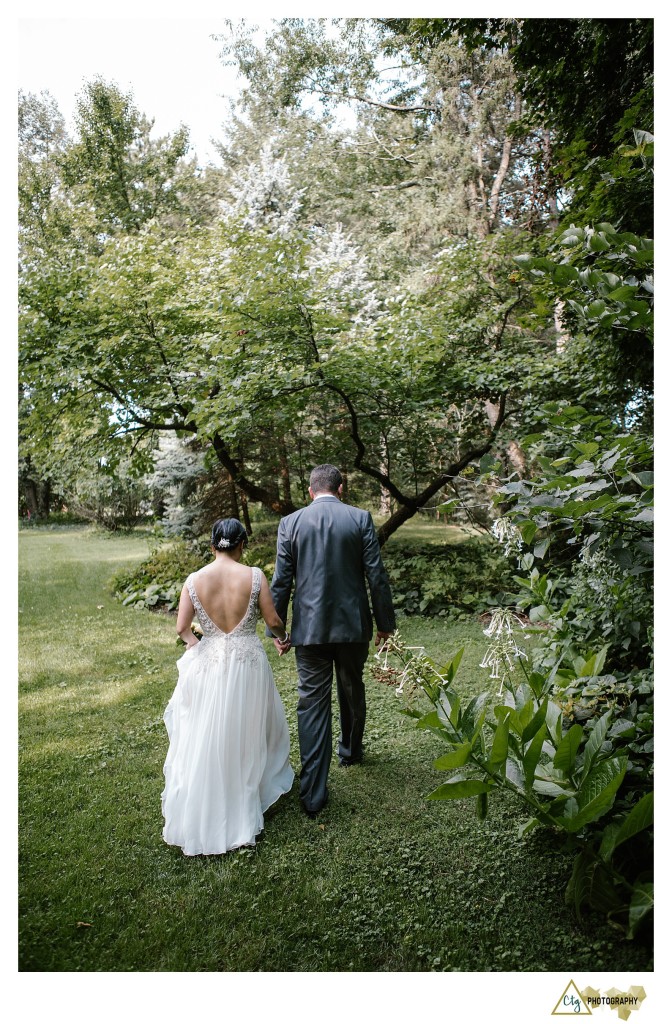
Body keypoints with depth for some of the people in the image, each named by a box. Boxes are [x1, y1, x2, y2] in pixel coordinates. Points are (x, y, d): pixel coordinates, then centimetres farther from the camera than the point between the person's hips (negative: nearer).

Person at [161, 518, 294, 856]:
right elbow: (273, 621, -7)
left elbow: (182, 628, -5)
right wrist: (285, 635, 15)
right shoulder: (254, 576, -12)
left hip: (209, 665, 1)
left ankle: (202, 815, 32)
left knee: (207, 739, 17)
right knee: (248, 734, 20)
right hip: (248, 664, -1)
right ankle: (246, 804, 38)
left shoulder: (194, 580, -8)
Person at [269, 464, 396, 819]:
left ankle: (313, 794, 6)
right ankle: (351, 750, 45)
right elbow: (376, 575, -5)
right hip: (353, 624, 1)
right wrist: (385, 623, 5)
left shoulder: (290, 523, -1)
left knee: (312, 703, 5)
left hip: (309, 627, 0)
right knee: (352, 692, 22)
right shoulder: (360, 518, -3)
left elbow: (281, 582, -1)